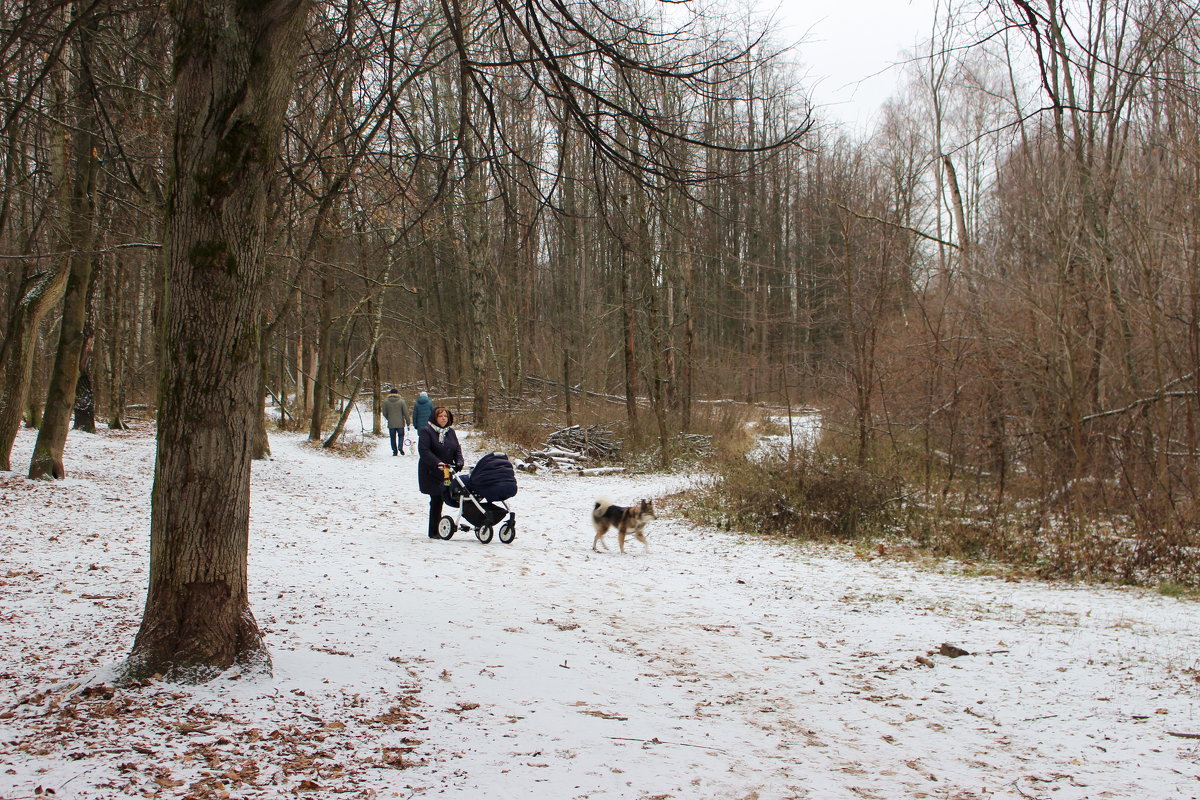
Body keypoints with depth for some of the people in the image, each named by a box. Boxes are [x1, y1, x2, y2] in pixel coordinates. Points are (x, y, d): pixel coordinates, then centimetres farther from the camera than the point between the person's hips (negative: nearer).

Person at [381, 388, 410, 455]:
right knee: (401, 435, 14)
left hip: (391, 424, 0)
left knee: (393, 438, 10)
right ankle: (400, 447, -9)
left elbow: (384, 413, 3)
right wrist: (408, 423, 4)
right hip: (400, 423, 0)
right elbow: (406, 413, -3)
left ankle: (395, 451, 8)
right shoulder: (401, 401, -4)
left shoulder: (386, 401, -2)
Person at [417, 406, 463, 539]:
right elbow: (423, 450, -17)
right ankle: (434, 531, 0)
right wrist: (437, 463, -28)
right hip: (431, 473, -6)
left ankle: (436, 530, 15)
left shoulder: (450, 432, 14)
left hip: (446, 472, 6)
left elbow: (457, 449, 14)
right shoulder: (426, 431, -7)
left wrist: (459, 462, -6)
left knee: (439, 500, 6)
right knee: (436, 500, -7)